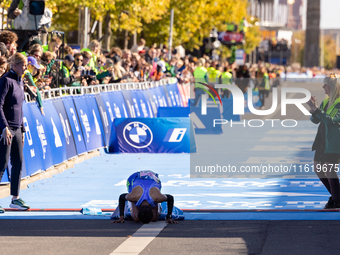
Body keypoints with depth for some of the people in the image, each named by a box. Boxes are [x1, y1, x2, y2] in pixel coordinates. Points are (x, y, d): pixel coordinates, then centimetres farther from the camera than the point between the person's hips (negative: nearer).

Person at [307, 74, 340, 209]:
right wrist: (313, 108, -5)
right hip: (323, 141, 9)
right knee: (318, 169, 11)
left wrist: (316, 109, -24)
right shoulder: (326, 101, 12)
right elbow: (315, 120, 13)